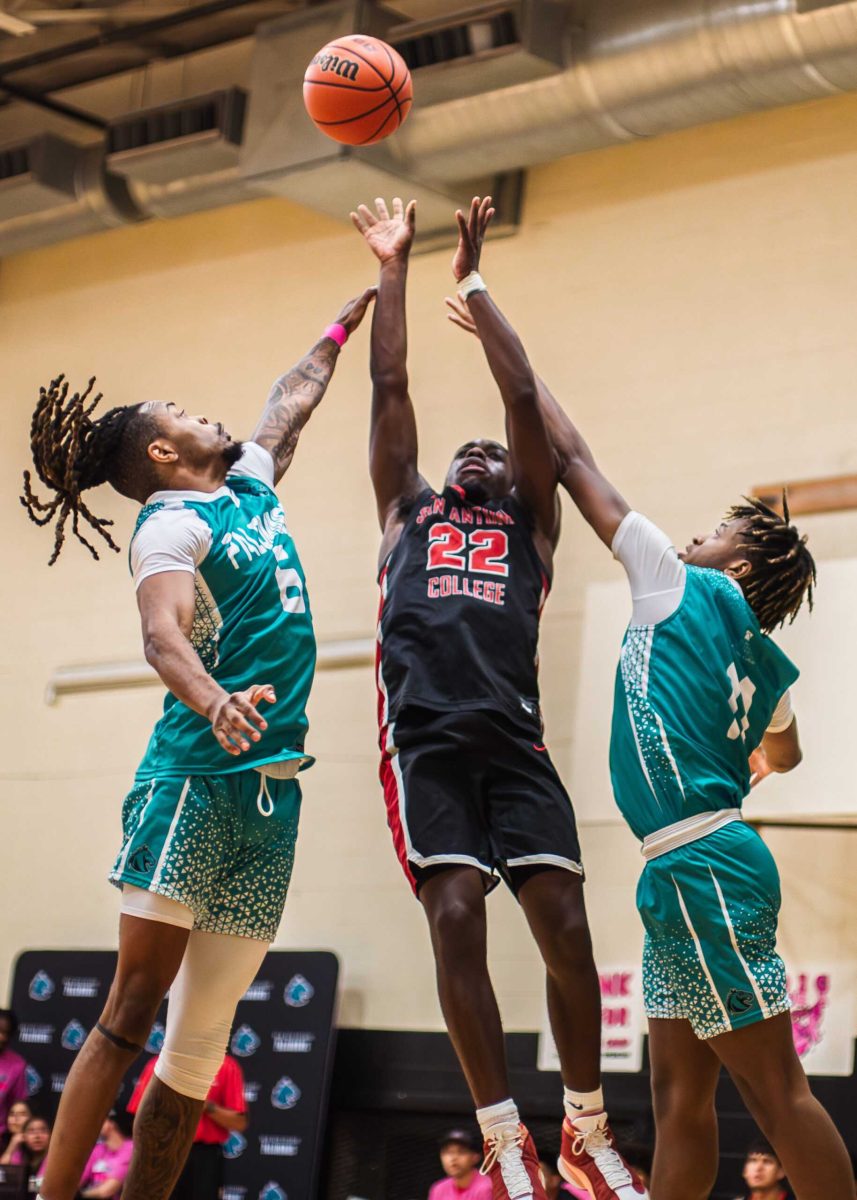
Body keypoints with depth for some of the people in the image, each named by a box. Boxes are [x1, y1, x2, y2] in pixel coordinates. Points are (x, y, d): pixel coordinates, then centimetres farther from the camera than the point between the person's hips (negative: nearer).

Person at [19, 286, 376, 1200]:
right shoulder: (171, 526, -5)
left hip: (271, 787, 7)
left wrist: (356, 309, 43)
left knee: (201, 1042, 3)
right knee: (133, 1008, -11)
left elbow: (293, 399, 35)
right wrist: (215, 701, -42)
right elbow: (162, 635, -23)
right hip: (196, 777, -7)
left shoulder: (250, 485, 19)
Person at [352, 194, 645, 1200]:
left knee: (563, 921, -10)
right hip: (425, 738, 0)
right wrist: (393, 267, 24)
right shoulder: (407, 513, 27)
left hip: (512, 740, 0)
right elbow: (389, 388, 22)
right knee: (455, 919, -15)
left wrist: (471, 282, 22)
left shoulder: (530, 526, 24)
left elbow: (524, 399, 17)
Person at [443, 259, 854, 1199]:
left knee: (777, 1093, -8)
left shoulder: (682, 588, -2)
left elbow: (574, 462, 2)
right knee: (678, 1095, 9)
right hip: (692, 871, 9)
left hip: (699, 865, -9)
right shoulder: (767, 662, 17)